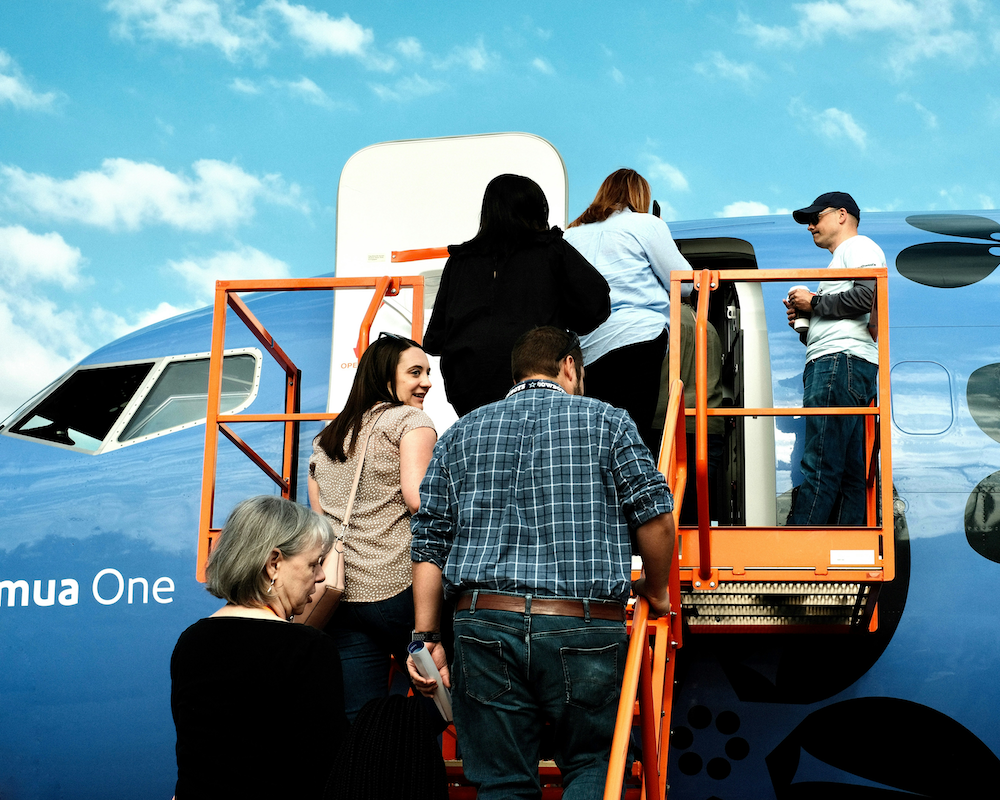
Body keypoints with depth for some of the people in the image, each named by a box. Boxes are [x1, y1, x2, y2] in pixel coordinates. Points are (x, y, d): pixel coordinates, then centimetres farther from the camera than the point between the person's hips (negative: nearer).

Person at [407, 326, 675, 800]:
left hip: (483, 623, 2)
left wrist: (427, 638, 9)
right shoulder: (605, 421, 7)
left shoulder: (459, 435, 16)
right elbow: (655, 516, 0)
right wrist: (654, 591, 15)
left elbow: (429, 544, 9)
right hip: (585, 629, -2)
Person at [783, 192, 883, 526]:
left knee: (819, 466, -18)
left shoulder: (859, 246, 5)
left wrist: (814, 303, -5)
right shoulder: (839, 260, 35)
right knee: (849, 473, 1)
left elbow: (870, 295, -14)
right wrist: (804, 320, 15)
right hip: (828, 364, 10)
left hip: (843, 360, -10)